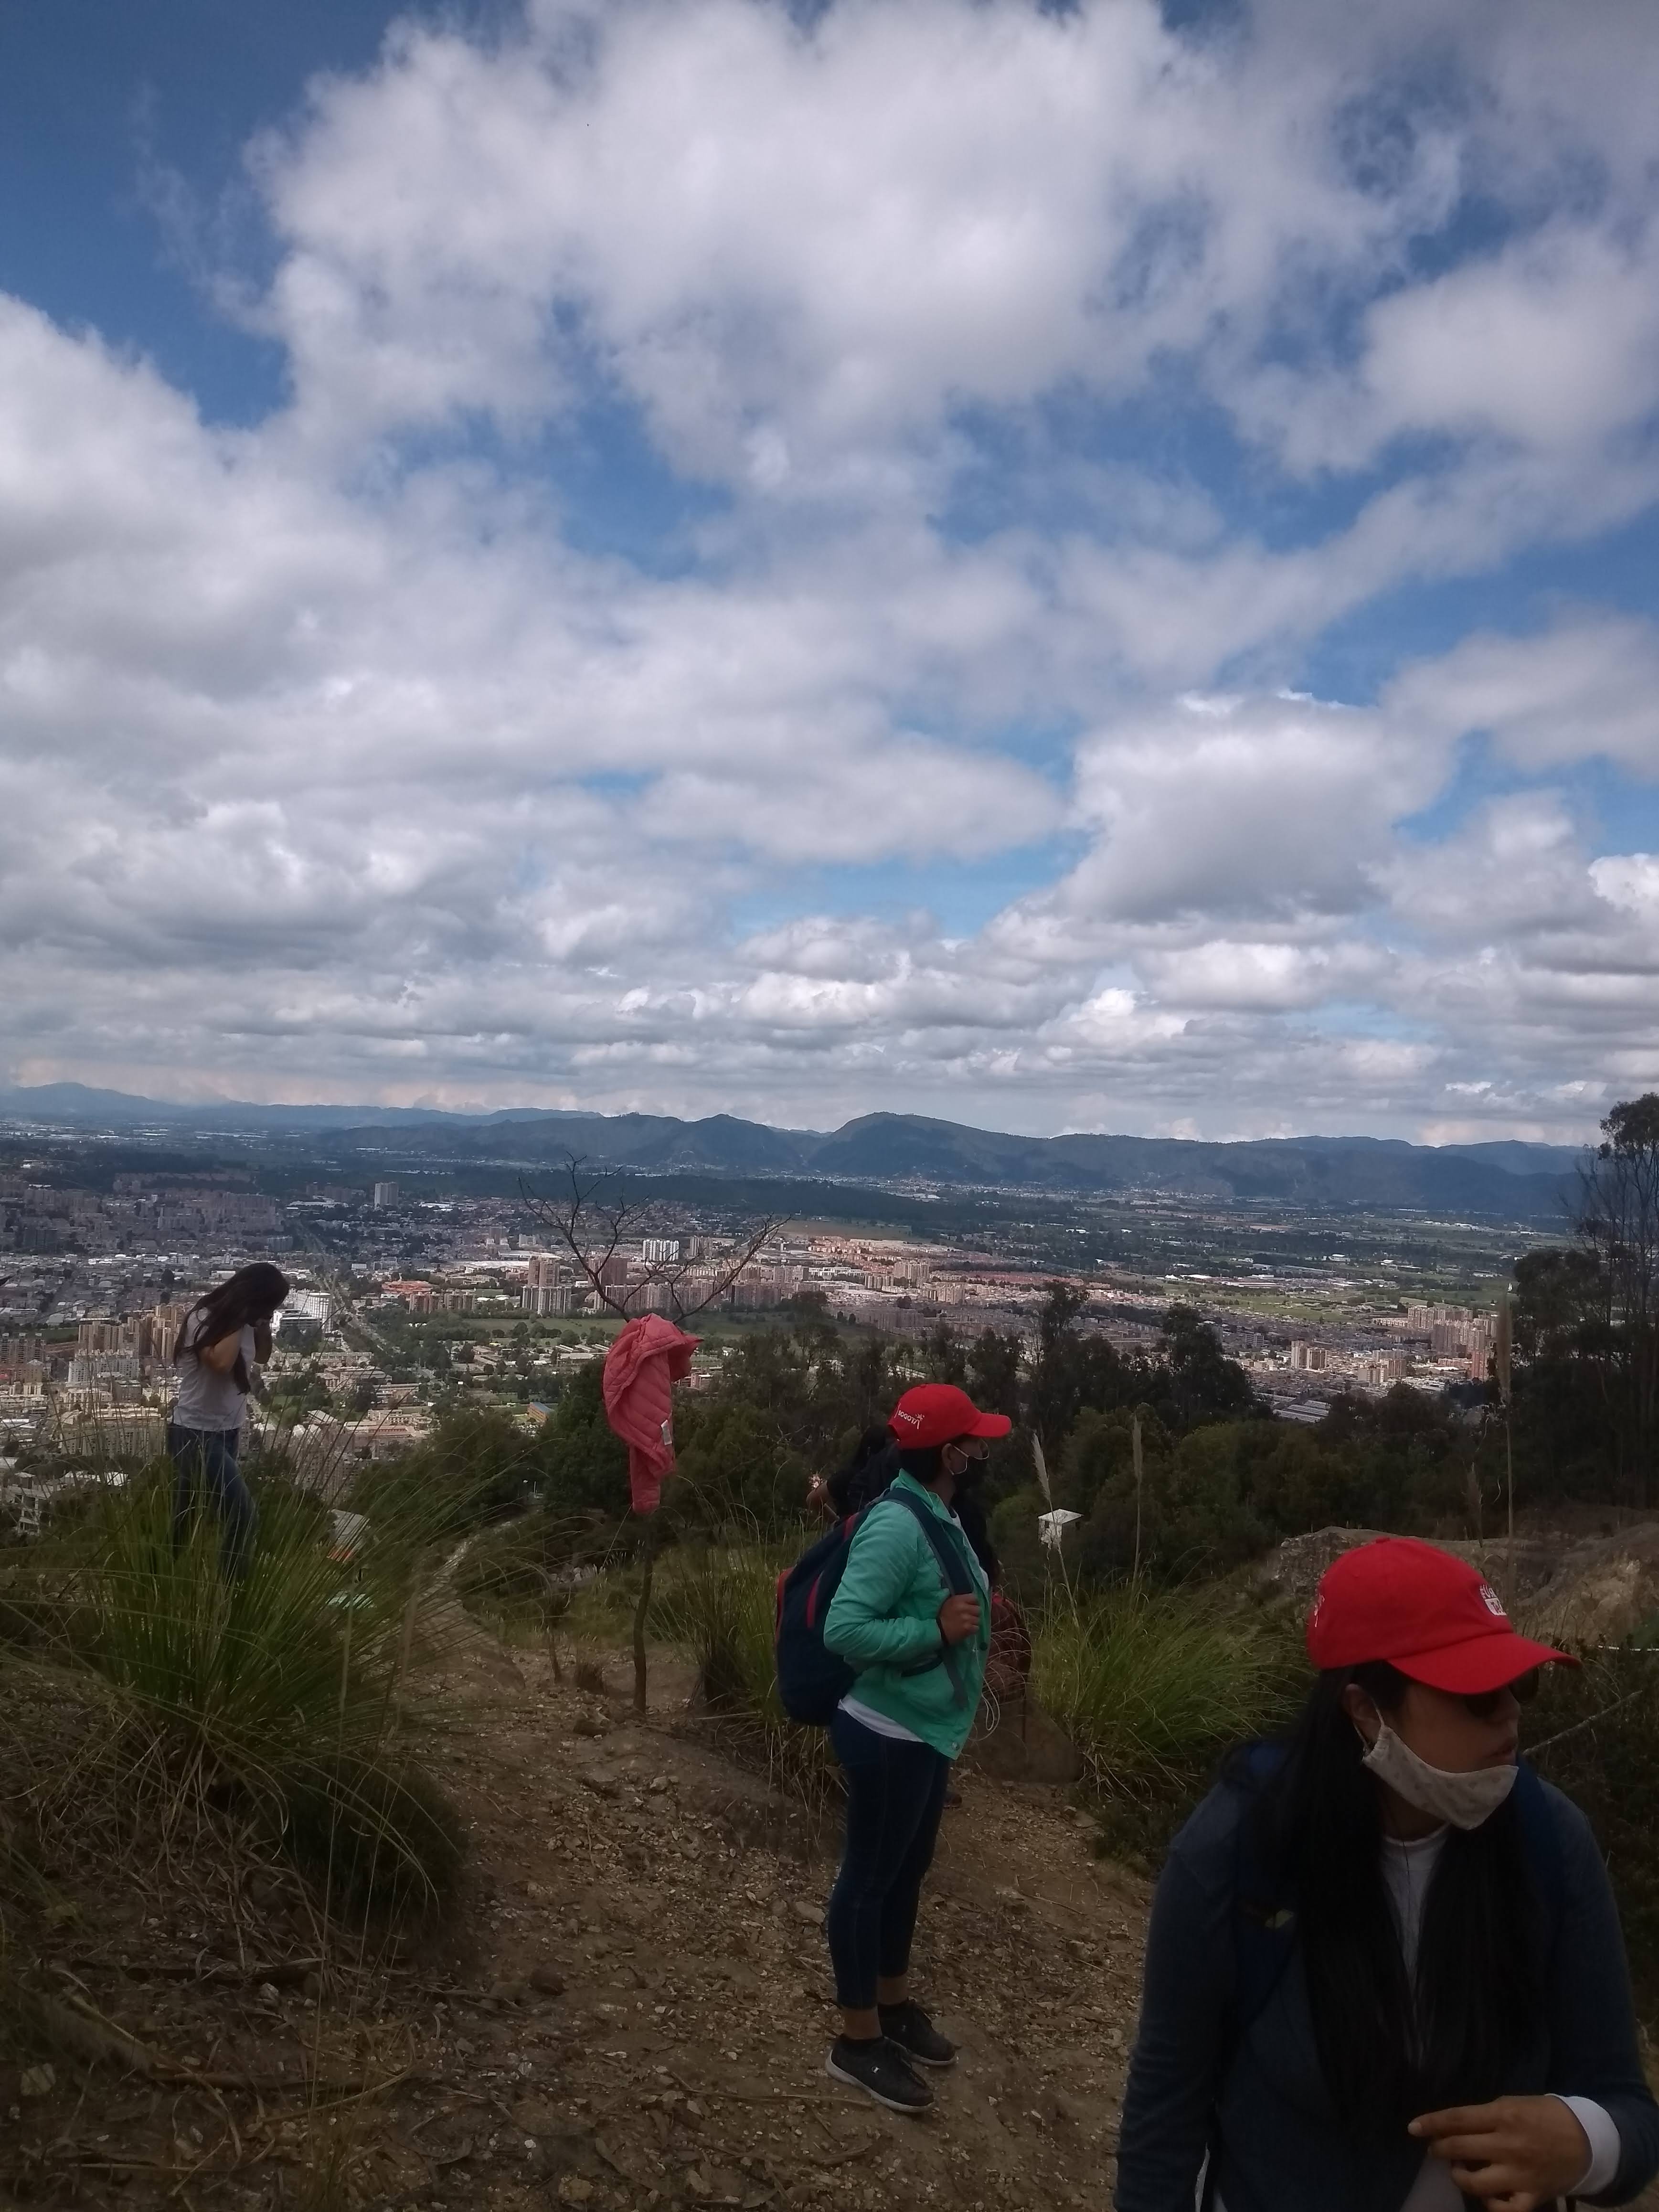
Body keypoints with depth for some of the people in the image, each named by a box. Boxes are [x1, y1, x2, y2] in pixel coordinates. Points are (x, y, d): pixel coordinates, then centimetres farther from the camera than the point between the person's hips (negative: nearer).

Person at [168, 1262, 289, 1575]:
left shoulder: (243, 1321, 1)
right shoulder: (203, 1319, -19)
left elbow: (262, 1356, 18)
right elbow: (222, 1362, -37)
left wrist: (262, 1324, -1)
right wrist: (240, 1322, -24)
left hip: (227, 1432, 8)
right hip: (196, 1435, -8)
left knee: (185, 1514, 17)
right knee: (241, 1514, -15)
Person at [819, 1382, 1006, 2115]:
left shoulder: (938, 1515, 2)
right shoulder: (897, 1526, -27)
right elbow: (844, 1629, -31)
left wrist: (972, 1619, 2)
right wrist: (937, 1630, -29)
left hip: (925, 1730, 9)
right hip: (889, 1735, -9)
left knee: (906, 1871, 23)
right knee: (870, 1878, 8)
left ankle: (894, 2006, 41)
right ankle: (858, 2040, 24)